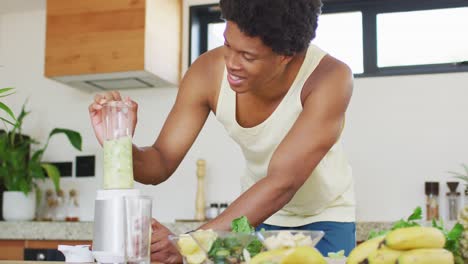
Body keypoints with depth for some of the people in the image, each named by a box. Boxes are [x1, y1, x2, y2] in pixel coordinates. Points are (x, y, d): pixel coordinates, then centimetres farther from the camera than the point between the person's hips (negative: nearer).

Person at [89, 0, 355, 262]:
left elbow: (282, 184, -38)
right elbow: (161, 164, -16)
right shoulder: (208, 72, -22)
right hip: (259, 215, 2)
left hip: (324, 220, -2)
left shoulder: (330, 77, -32)